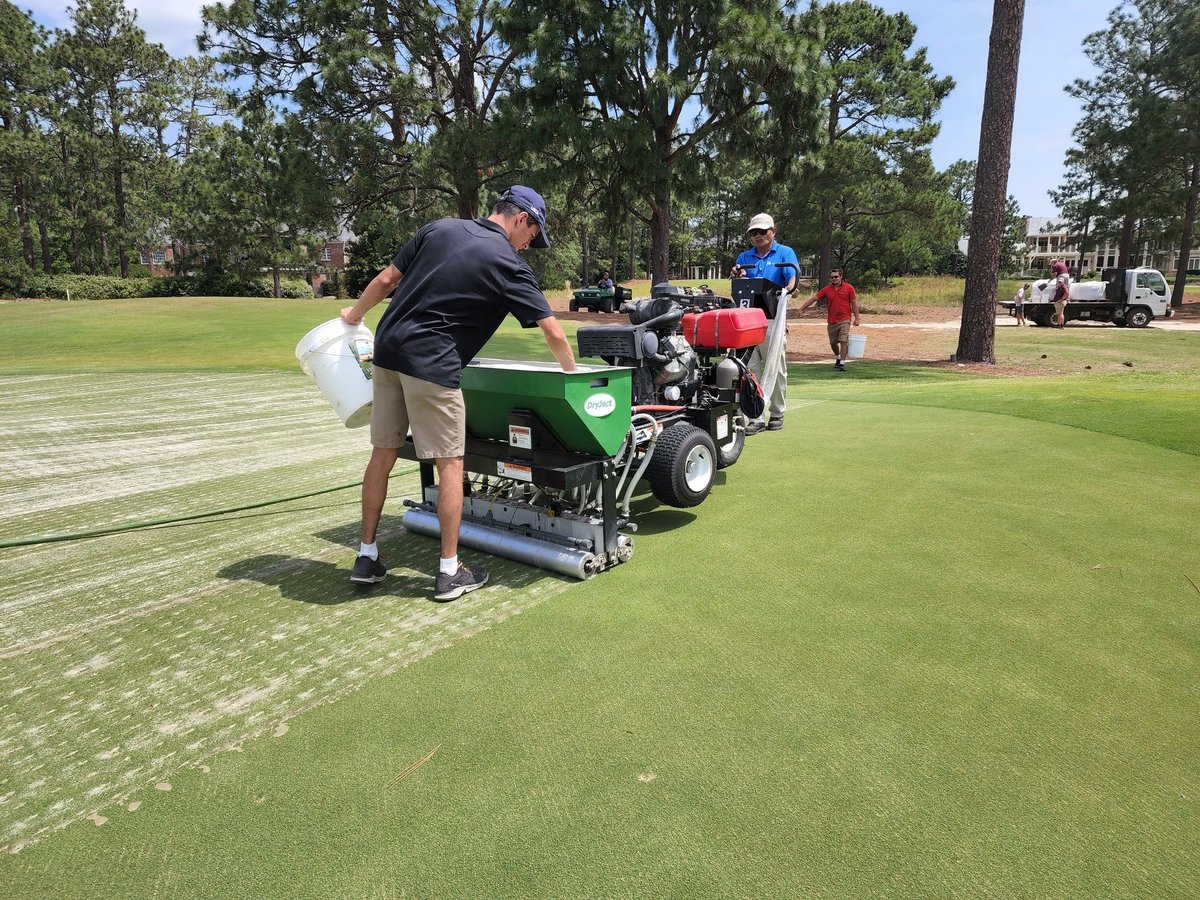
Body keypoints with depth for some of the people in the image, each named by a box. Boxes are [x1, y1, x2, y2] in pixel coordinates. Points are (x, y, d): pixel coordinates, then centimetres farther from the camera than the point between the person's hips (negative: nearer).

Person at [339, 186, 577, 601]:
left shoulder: (440, 228, 12)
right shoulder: (509, 264, -2)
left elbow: (387, 279, 12)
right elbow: (554, 334, -4)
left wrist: (354, 314, 27)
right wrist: (571, 375, 12)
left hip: (387, 351, 7)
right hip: (431, 366, -6)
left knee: (383, 454, 13)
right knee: (450, 464, 3)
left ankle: (367, 557, 23)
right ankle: (450, 572, 9)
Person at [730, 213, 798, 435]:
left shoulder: (785, 253, 7)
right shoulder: (744, 257, 17)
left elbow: (792, 278, -7)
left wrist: (787, 289, -30)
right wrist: (738, 277, -14)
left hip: (774, 316, -3)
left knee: (775, 367, 3)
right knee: (751, 368, -2)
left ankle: (777, 413, 11)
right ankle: (755, 416, 0)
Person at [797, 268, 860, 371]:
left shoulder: (848, 287, -1)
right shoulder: (827, 289, 3)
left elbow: (854, 303, 2)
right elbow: (813, 298, 1)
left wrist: (856, 318, -2)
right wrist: (802, 308, -5)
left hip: (844, 320, -3)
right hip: (831, 321, 3)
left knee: (844, 341, -12)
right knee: (833, 343, 13)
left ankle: (842, 363, -8)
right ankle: (838, 358, 39)